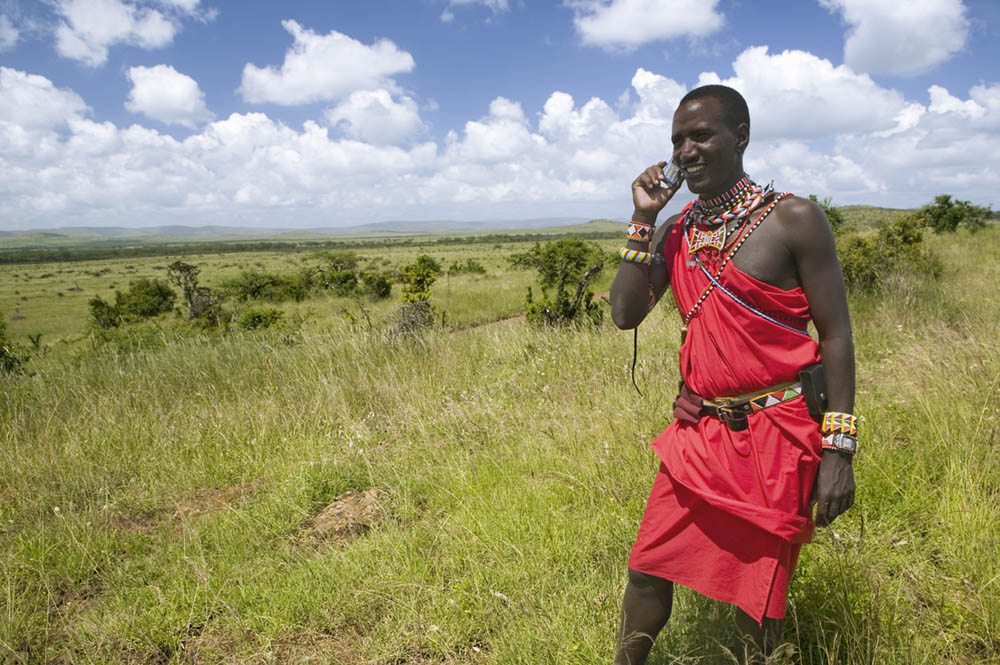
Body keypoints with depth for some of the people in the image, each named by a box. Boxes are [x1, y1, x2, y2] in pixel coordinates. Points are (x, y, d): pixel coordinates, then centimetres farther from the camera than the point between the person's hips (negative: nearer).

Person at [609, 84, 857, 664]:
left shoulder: (794, 220, -8)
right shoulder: (677, 232, 6)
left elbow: (836, 334, -8)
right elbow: (625, 314, -2)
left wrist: (839, 449, -12)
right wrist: (643, 219, -7)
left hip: (776, 436, -4)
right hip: (699, 432, 4)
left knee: (759, 589, 10)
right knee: (649, 567, 9)